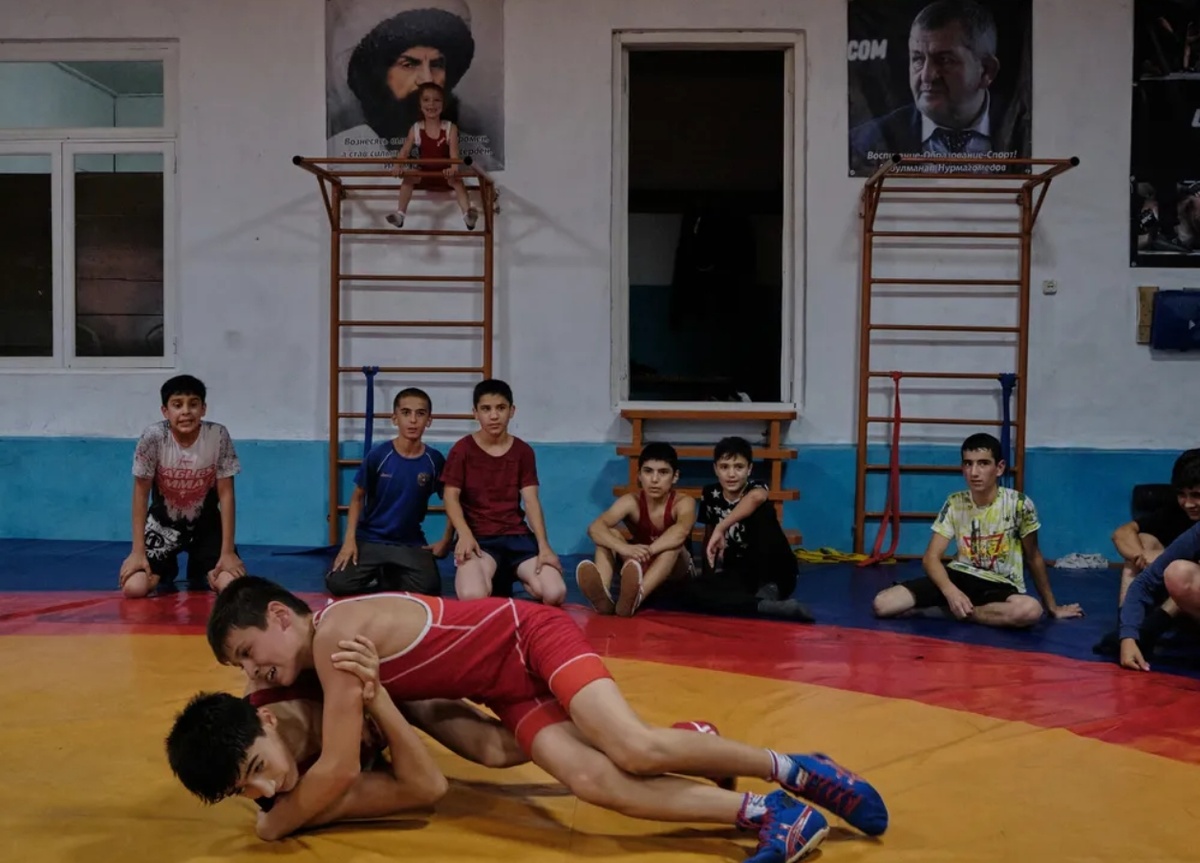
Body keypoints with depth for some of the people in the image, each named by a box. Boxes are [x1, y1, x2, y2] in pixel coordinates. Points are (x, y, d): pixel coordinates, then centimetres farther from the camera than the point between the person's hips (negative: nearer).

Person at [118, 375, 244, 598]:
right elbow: (141, 493, -13)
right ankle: (165, 575, 20)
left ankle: (200, 576, 20)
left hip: (205, 523, 0)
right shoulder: (153, 437, -23)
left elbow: (226, 494, -14)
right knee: (133, 588, -19)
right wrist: (138, 551, -14)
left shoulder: (218, 436, -22)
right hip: (164, 523, 0)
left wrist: (228, 552, -15)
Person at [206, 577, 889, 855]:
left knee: (635, 750, -25)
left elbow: (339, 771, -23)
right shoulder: (326, 655, 6)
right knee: (594, 782, -17)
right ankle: (767, 814, -13)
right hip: (511, 693, 7)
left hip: (535, 638, -7)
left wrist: (276, 824, -6)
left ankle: (796, 771, -6)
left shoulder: (336, 634, -23)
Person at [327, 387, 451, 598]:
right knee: (338, 583, -23)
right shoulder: (378, 456, -9)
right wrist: (350, 539, -7)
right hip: (369, 539, -1)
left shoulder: (435, 460, -6)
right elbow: (357, 498, 2)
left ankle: (389, 578, 8)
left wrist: (446, 540, -1)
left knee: (429, 590, -25)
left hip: (410, 544, 1)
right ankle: (377, 574, 10)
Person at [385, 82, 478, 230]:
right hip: (423, 173, 2)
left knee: (457, 181, -30)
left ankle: (467, 215, -45)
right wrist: (399, 165, -32)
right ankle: (400, 214, -28)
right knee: (408, 178, -23)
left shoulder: (450, 128, -9)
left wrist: (454, 168, -42)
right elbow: (405, 150, -10)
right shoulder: (415, 129, -4)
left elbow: (454, 151, -21)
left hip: (444, 173, -2)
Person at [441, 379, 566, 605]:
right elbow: (451, 497, -4)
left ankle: (513, 574, 9)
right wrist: (465, 535, -23)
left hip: (517, 535, 3)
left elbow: (531, 501, 3)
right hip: (479, 537, -2)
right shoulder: (462, 450, 0)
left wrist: (544, 545, -10)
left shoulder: (523, 451, 8)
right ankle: (492, 574, 3)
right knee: (472, 596, -34)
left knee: (555, 594, -21)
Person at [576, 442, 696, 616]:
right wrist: (625, 548, -52)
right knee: (609, 535, -22)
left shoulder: (683, 503, -19)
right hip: (641, 567, 2)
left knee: (674, 544, -35)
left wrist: (648, 551, -58)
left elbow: (681, 531, -44)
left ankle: (634, 599, -61)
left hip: (675, 572, -2)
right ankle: (603, 596, -51)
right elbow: (595, 528, -33)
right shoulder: (631, 502, -15)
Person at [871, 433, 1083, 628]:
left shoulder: (1019, 504, -11)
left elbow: (1034, 557, 3)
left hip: (1001, 586, -1)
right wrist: (951, 591, -26)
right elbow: (931, 557, -6)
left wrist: (1052, 607, 10)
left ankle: (947, 610, -20)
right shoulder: (954, 504, -3)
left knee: (1031, 611, -40)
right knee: (883, 603, -20)